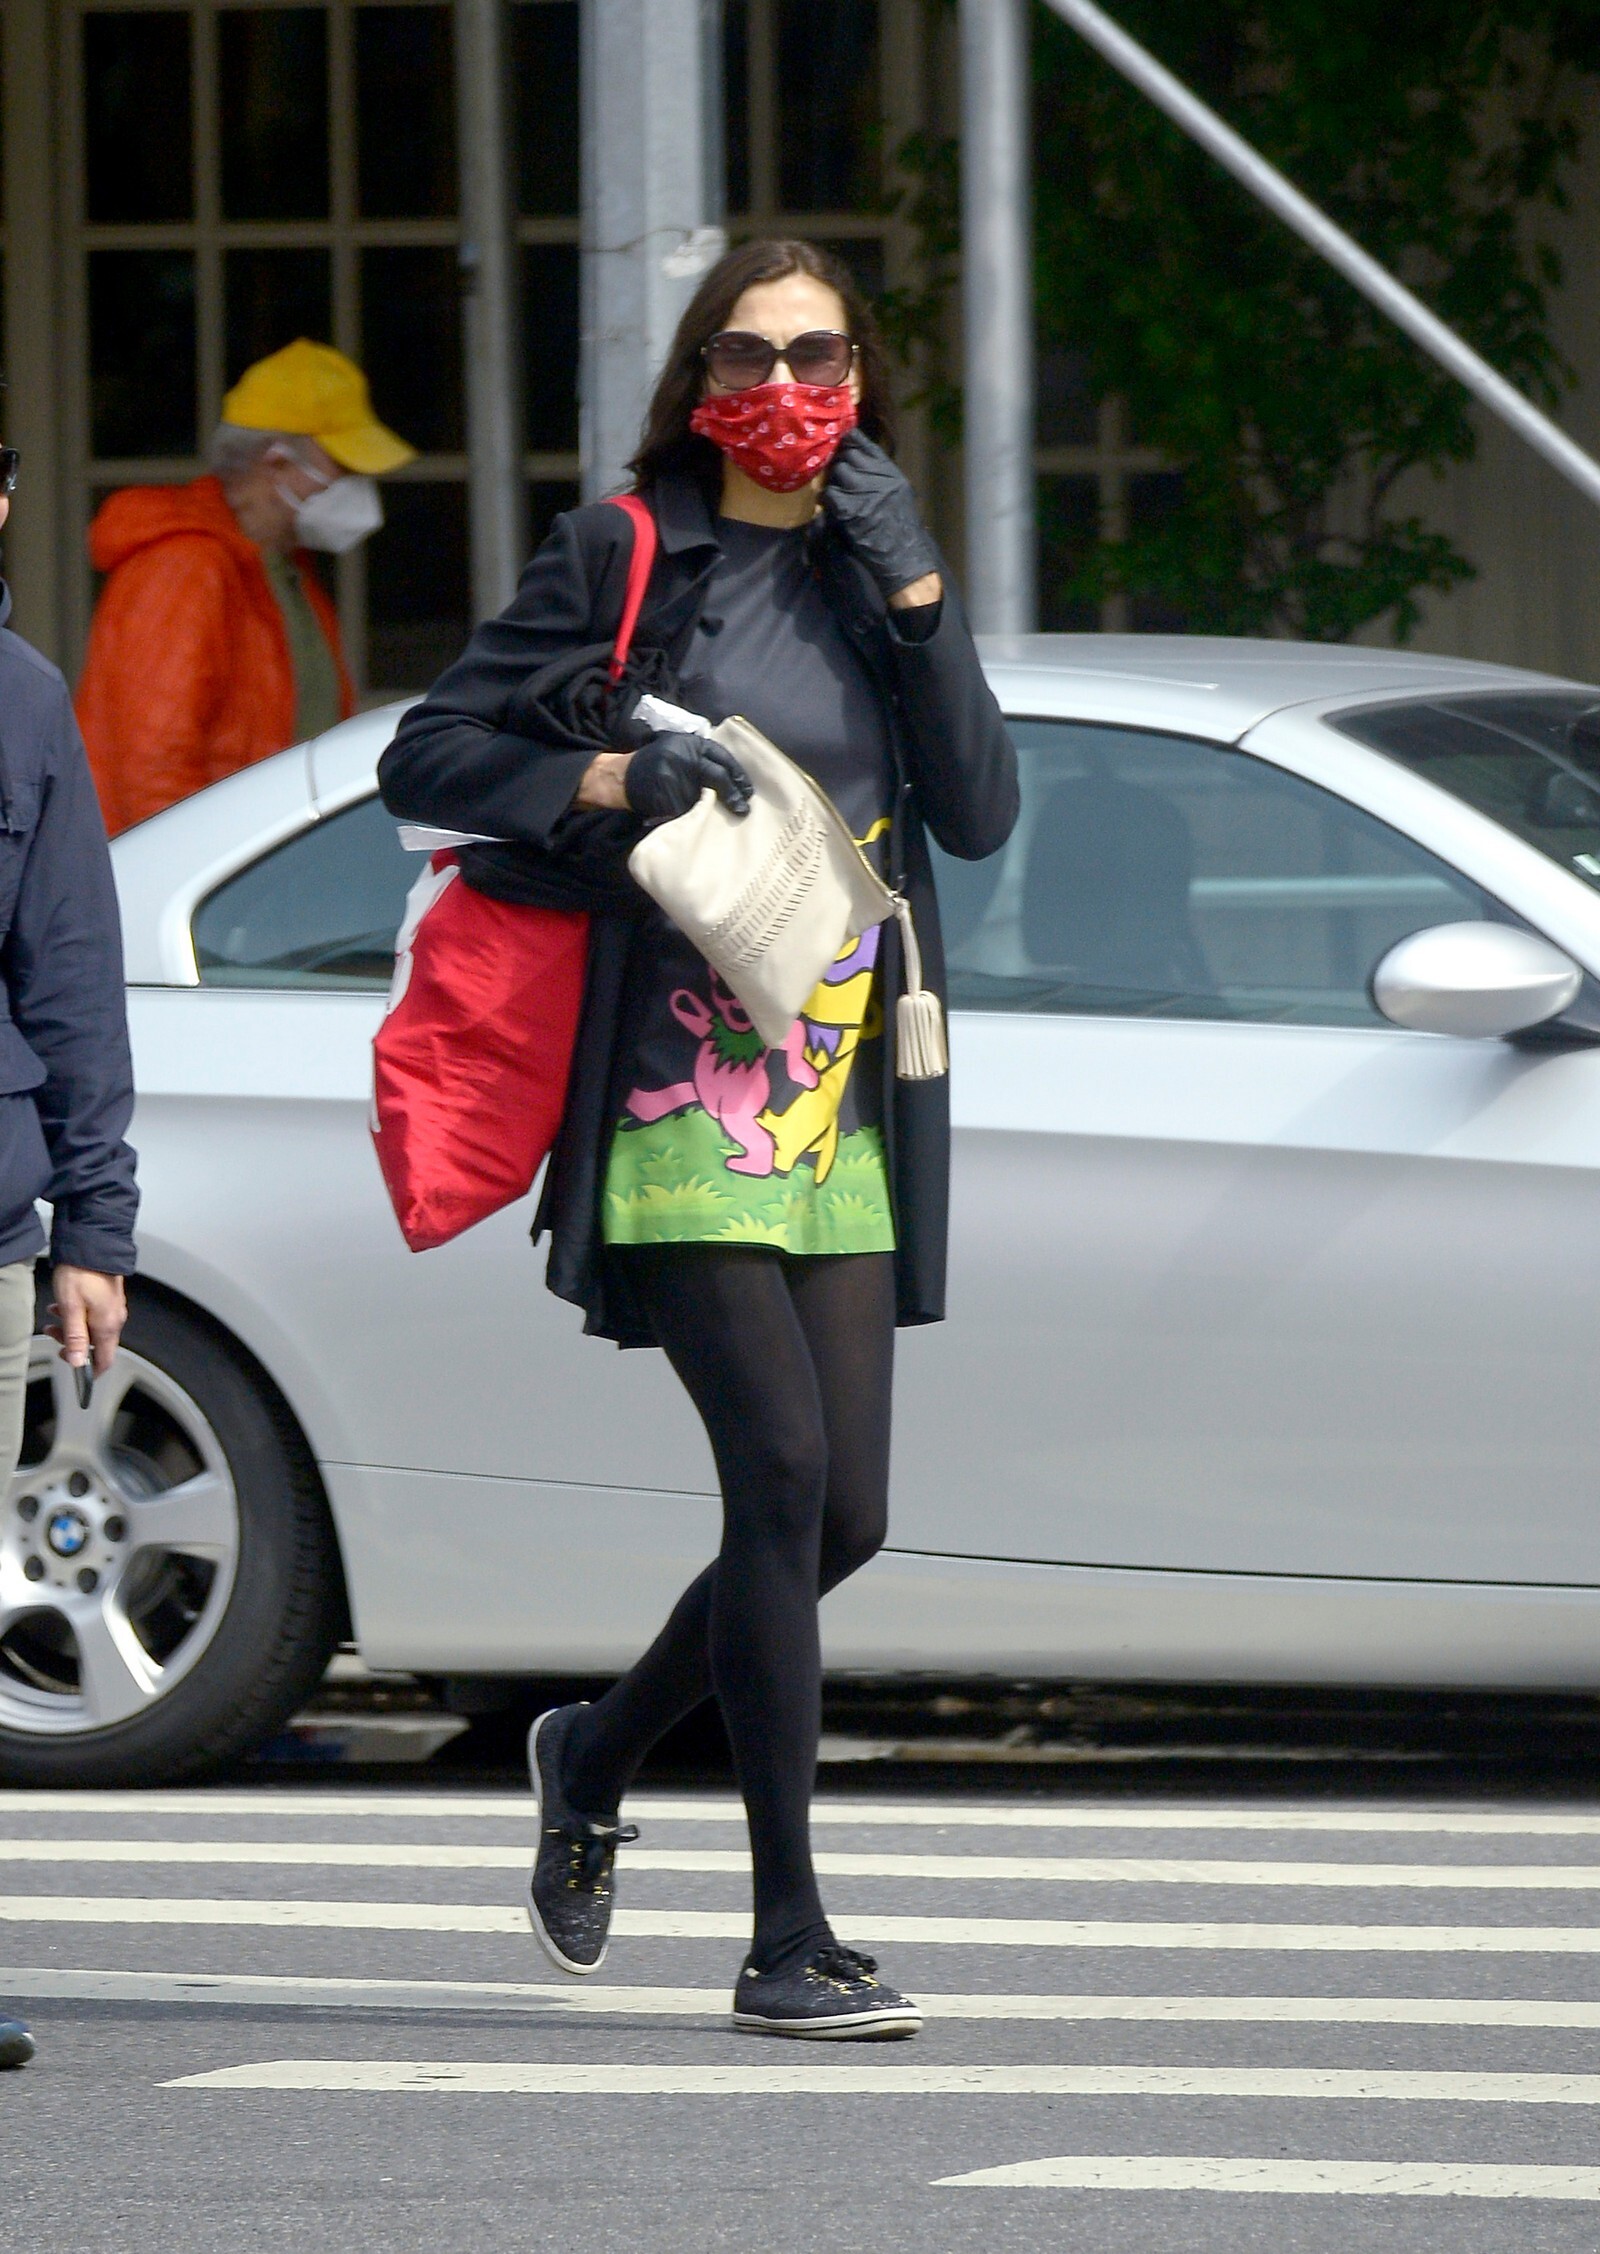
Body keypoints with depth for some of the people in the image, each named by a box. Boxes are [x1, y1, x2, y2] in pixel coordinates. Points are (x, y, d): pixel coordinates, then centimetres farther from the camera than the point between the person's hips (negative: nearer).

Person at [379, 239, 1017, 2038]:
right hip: (680, 1097, -5)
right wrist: (609, 779, -15)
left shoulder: (879, 570, 14)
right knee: (784, 1471, -16)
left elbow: (979, 813, 2)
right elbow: (428, 761, 0)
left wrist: (911, 590, -6)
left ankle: (598, 1753, 31)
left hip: (842, 1109, 5)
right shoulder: (620, 559, 2)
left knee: (843, 1514, 2)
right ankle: (789, 1941, -14)